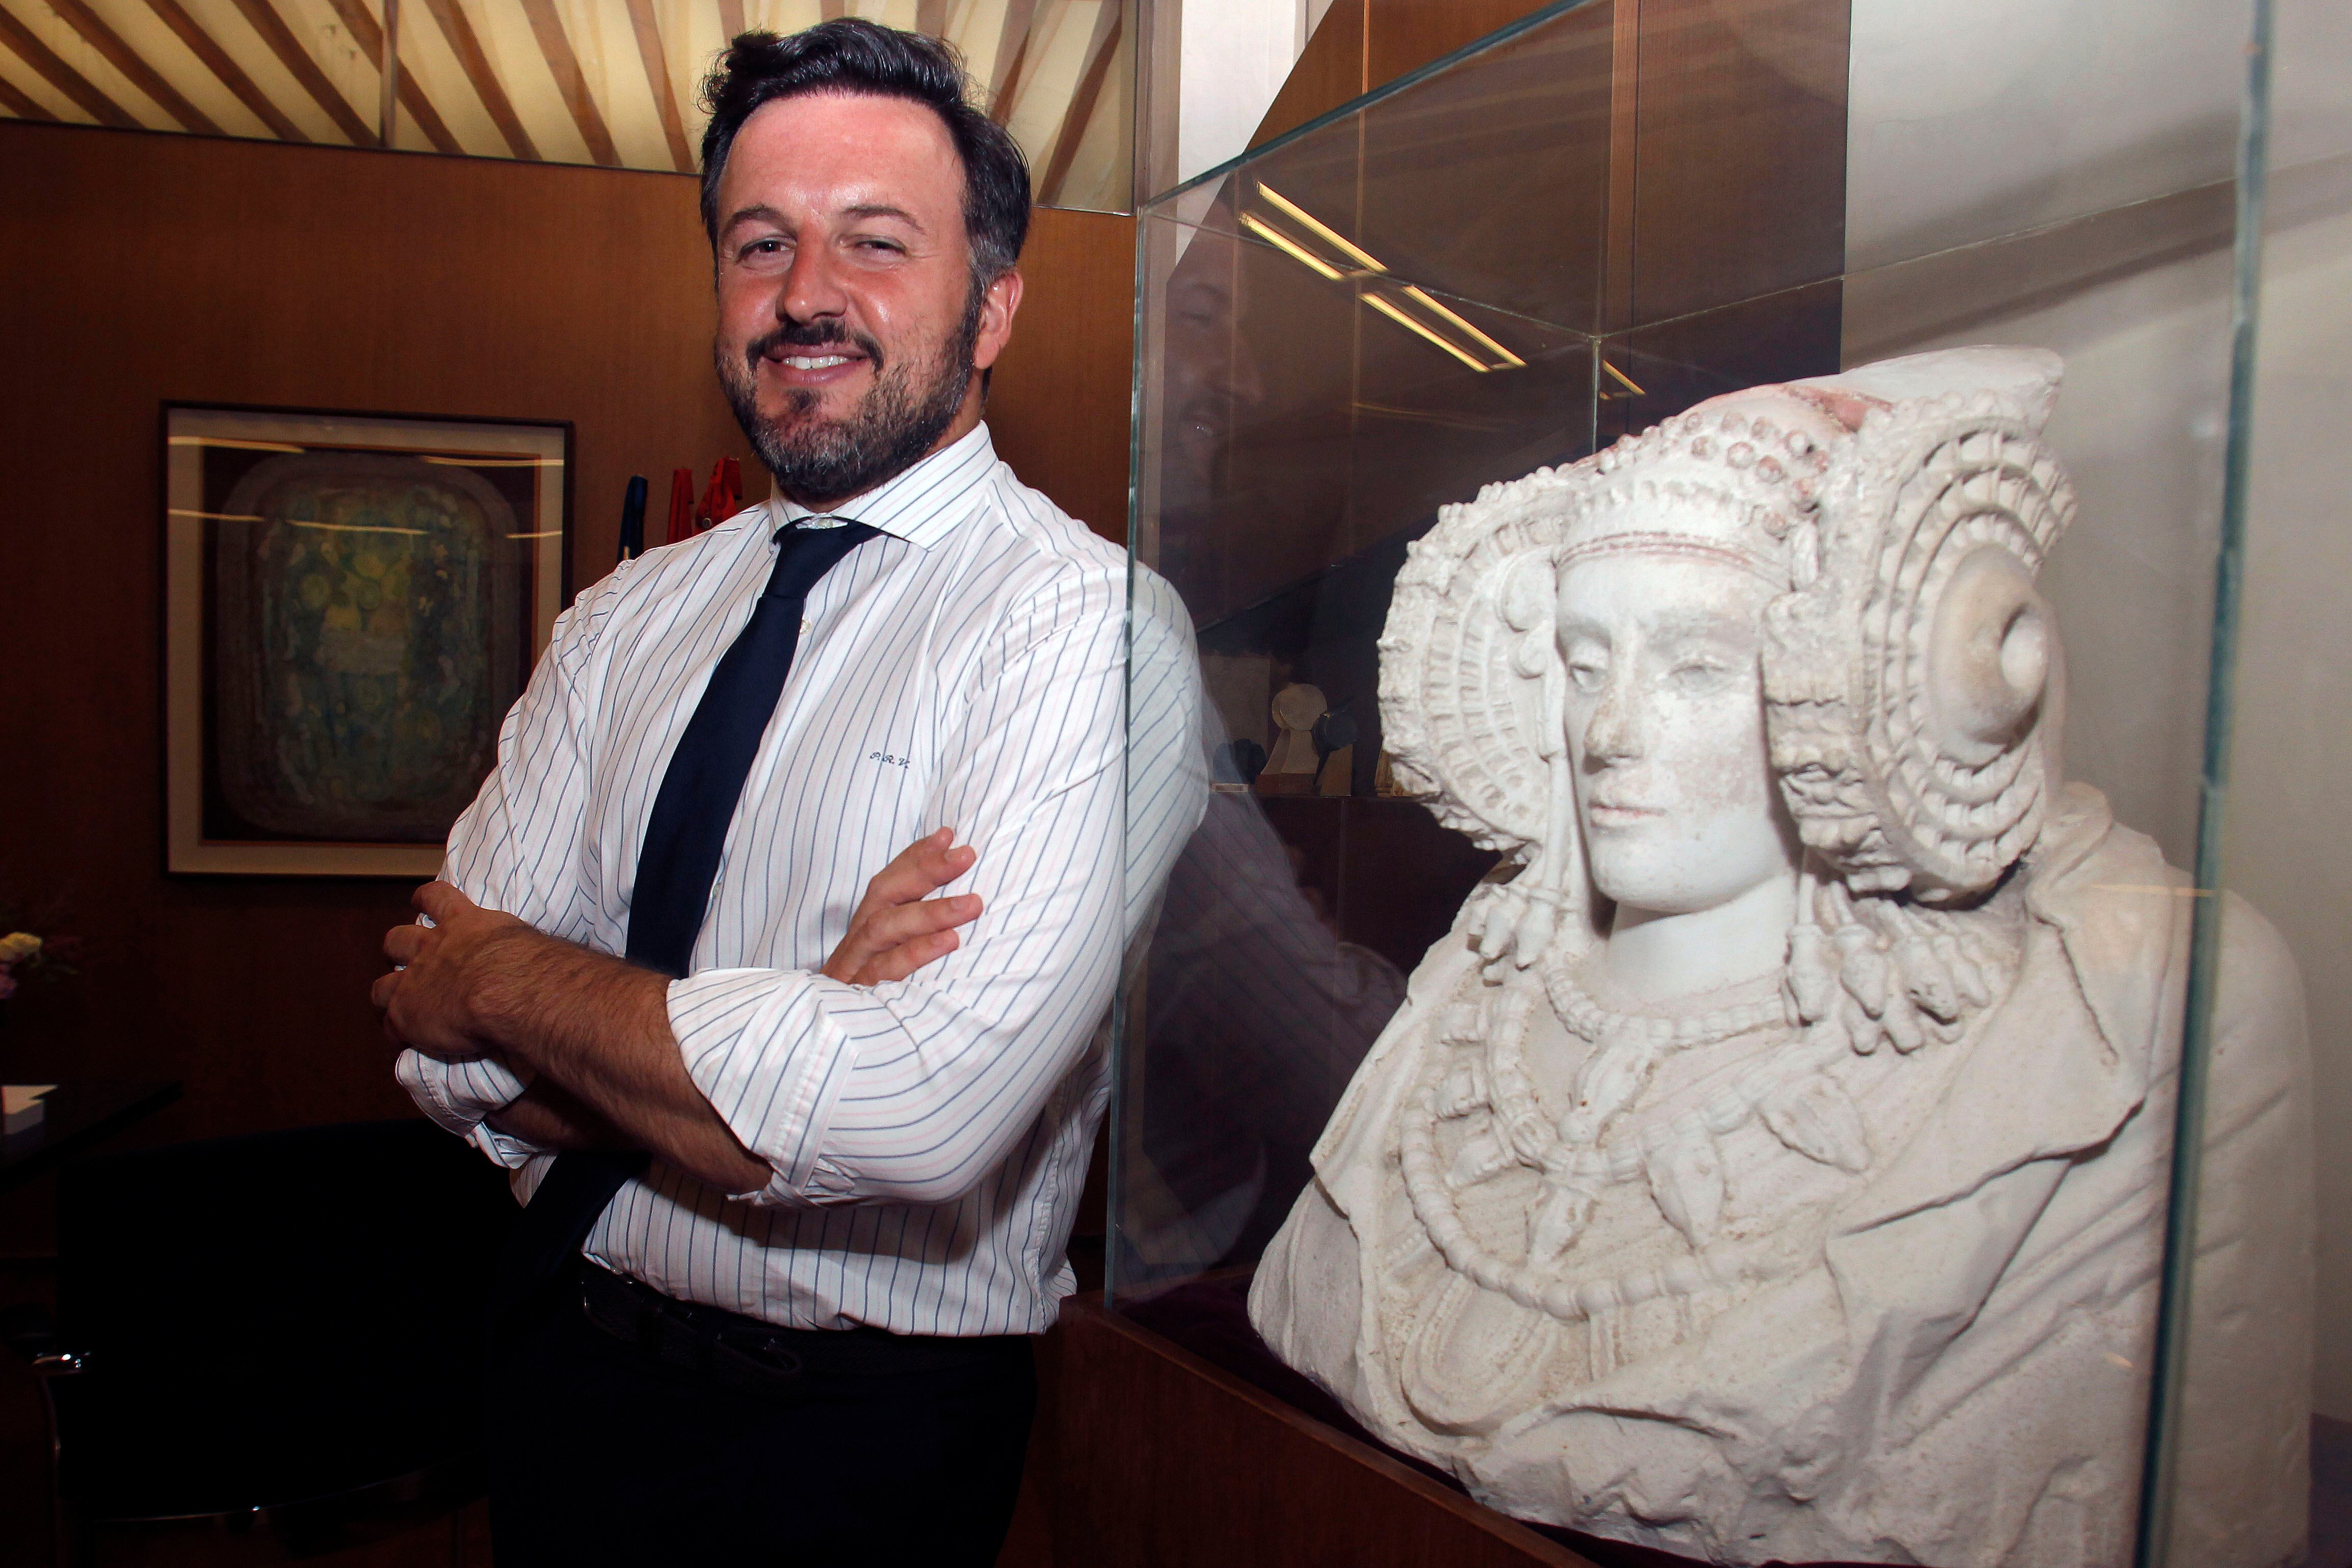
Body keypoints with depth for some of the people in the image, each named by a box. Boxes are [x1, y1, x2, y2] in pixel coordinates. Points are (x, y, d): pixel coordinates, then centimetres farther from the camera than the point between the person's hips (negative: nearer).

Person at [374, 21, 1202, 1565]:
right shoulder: (625, 620, 1)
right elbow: (456, 1050, -5)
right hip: (562, 1362, 5)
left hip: (858, 1437, -5)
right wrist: (797, 1040, -23)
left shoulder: (1089, 625, -18)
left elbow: (923, 1111, -30)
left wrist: (512, 981, -16)